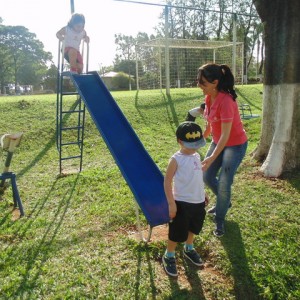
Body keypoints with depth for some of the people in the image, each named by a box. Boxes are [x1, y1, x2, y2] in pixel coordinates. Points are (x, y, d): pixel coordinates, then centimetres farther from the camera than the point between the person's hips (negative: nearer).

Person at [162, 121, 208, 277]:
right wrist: (171, 203, -19)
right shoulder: (176, 160, -18)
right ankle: (168, 257, 28)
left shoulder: (196, 156, 3)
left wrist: (203, 194, 21)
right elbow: (167, 181, -17)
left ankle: (189, 249, 49)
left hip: (198, 201, 7)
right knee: (177, 233, 6)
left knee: (193, 228, 25)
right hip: (182, 203, -7)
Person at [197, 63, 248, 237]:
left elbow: (225, 134, -31)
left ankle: (220, 220, 19)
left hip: (235, 145, -8)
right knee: (207, 177, 12)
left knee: (224, 184, -4)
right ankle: (224, 202, 40)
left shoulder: (226, 101, -30)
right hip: (218, 142, 8)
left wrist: (212, 157, -36)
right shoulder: (209, 98, -6)